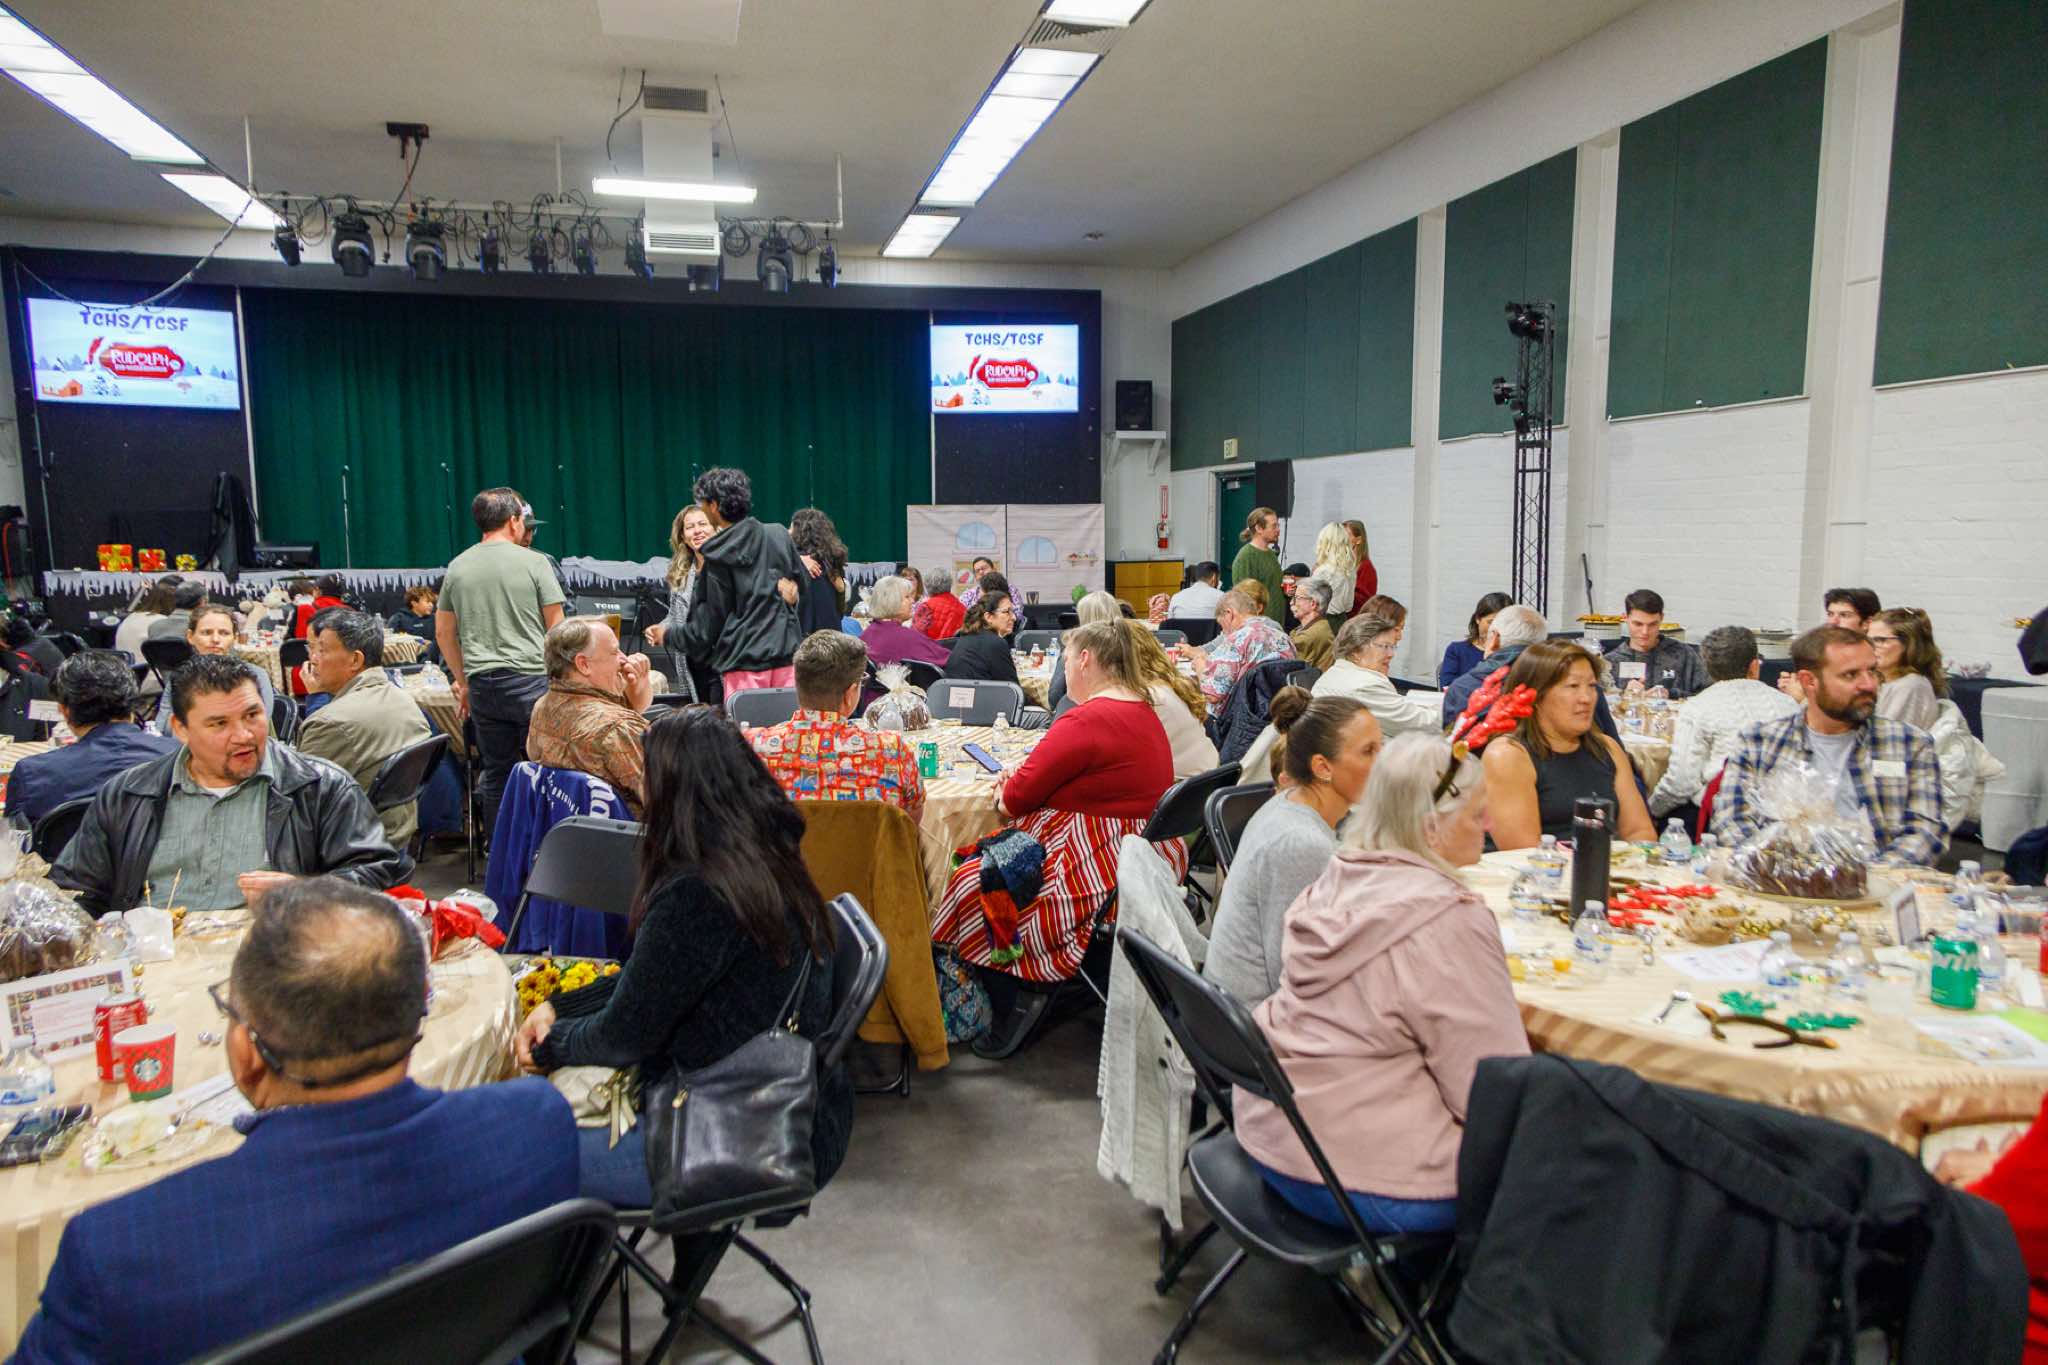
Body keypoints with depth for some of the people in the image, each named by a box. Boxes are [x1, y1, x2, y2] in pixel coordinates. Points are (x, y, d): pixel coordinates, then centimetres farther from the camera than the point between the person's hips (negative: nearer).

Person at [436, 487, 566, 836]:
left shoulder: (457, 568, 9)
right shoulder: (532, 562, -4)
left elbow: (444, 632, 16)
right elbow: (556, 627, -3)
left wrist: (461, 680, 24)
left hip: (482, 684, 4)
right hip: (531, 679, -4)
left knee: (495, 774, 11)